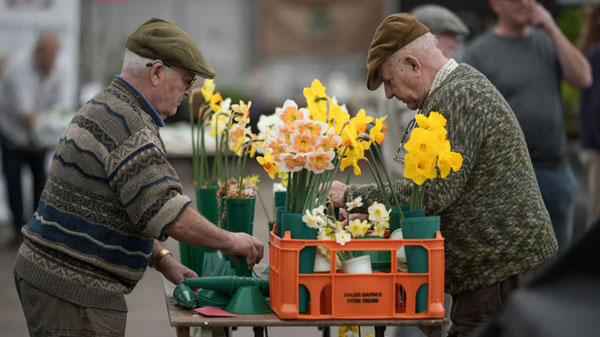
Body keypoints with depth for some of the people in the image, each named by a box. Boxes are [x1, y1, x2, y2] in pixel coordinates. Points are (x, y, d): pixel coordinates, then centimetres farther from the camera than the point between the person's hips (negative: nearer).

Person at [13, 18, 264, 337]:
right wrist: (230, 241, -11)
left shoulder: (105, 109, 18)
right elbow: (167, 213, -24)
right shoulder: (126, 125, -17)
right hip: (74, 288, -11)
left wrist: (162, 259, 16)